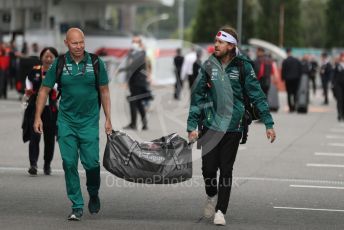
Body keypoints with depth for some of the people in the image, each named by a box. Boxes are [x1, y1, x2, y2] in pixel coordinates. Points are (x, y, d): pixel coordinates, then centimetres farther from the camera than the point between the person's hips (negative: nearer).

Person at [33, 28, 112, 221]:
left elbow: (104, 91, 6)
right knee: (69, 163, -3)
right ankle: (77, 206, 6)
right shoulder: (59, 64, -3)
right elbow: (45, 90, 6)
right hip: (66, 121, 1)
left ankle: (94, 194, 24)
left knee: (91, 162, -5)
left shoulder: (96, 63, -3)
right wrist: (38, 117, 2)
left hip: (89, 120, -1)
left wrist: (108, 118, 3)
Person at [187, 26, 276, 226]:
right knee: (208, 168, 0)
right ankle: (212, 196, 30)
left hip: (233, 127, -1)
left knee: (226, 170, 1)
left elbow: (257, 95, -2)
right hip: (211, 125, 1)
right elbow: (198, 96, 4)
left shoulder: (243, 66, -5)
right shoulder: (209, 66, 0)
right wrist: (192, 125, -1)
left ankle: (220, 210, 8)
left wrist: (269, 124, -5)